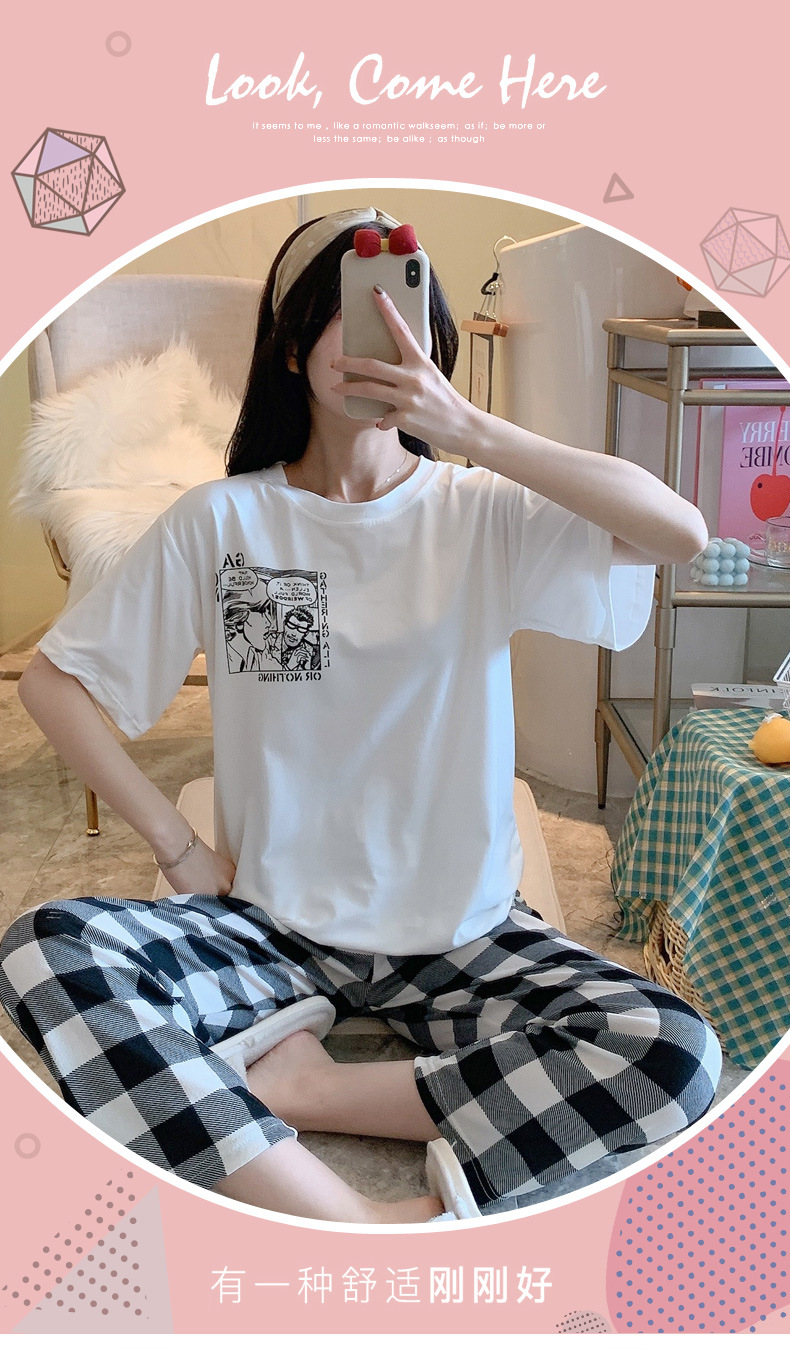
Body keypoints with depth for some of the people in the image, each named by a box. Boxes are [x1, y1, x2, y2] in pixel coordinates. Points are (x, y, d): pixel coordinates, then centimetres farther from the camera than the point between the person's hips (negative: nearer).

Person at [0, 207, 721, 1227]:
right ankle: (369, 1224, -23)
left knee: (676, 1056, -23)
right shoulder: (223, 519, -2)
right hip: (272, 921, 1)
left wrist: (469, 429, -26)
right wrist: (176, 844, -6)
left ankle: (299, 1083, -12)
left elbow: (683, 532, -20)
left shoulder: (482, 513, -4)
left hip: (463, 929, 0)